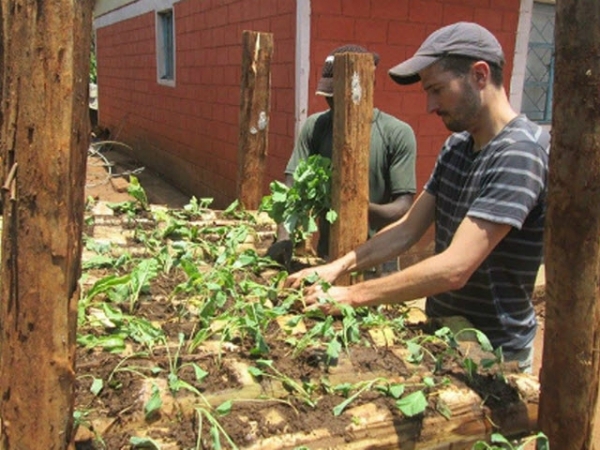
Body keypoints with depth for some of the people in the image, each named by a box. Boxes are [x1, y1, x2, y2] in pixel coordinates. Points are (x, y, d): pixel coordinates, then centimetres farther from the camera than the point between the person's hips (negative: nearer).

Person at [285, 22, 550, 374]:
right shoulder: (456, 146, 4)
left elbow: (454, 269, -30)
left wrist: (353, 295, -26)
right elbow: (408, 230, 2)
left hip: (492, 353, -7)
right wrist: (340, 267, -10)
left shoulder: (521, 152, -24)